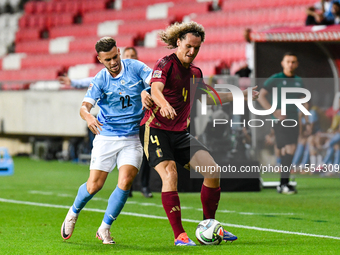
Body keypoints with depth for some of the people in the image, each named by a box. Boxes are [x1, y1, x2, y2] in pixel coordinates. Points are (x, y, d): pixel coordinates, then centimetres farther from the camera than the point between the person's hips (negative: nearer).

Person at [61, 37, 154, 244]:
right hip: (106, 137, -1)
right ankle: (73, 213, 26)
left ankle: (105, 228, 2)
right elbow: (85, 106, -18)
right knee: (95, 185, -6)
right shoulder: (100, 81, -7)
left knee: (125, 182, -16)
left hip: (132, 139, 1)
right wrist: (88, 116, -42)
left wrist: (146, 91, -37)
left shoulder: (134, 67, -4)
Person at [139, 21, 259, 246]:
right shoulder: (166, 64, -10)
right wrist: (165, 105, -50)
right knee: (170, 175, -24)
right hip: (156, 129, -7)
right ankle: (179, 235, -18)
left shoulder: (195, 73, 13)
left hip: (180, 133, 7)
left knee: (212, 169, -6)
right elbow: (156, 90, -28)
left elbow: (205, 98, 30)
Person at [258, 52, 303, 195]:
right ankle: (283, 184, -16)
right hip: (280, 120, -6)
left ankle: (284, 183, 13)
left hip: (293, 120, 6)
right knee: (288, 151, -16)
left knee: (289, 152, 6)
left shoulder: (298, 81, 14)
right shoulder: (275, 79, -3)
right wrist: (273, 112, -15)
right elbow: (261, 96, -6)